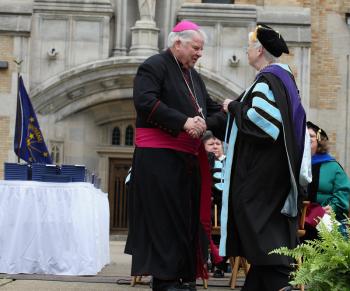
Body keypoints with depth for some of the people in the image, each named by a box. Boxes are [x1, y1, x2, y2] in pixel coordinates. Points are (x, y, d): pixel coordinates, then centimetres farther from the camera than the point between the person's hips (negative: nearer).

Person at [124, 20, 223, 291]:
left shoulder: (193, 75, 21)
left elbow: (210, 108, 22)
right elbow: (145, 101, -19)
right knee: (164, 217, -6)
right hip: (159, 157, -8)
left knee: (186, 216, 7)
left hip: (187, 157, 8)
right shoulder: (154, 66, -5)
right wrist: (183, 122, -22)